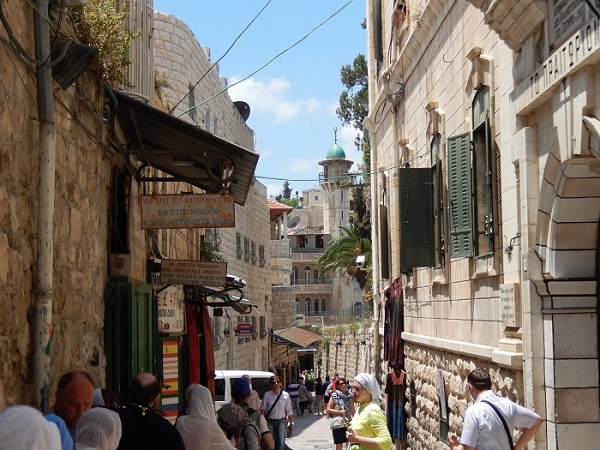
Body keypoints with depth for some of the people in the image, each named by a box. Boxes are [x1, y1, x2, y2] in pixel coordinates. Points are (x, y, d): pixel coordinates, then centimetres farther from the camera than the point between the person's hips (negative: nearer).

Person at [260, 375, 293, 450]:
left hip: (281, 421, -1)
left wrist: (291, 422, 1)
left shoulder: (285, 395, -3)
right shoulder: (267, 395, -4)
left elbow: (289, 410, 1)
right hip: (270, 421, 1)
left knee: (281, 442, -5)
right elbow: (262, 409, 2)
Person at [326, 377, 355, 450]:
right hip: (338, 424, -4)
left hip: (349, 423, 4)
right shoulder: (334, 396, -6)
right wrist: (340, 412, -17)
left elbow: (353, 409, 10)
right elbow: (328, 409, -7)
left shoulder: (350, 395, 4)